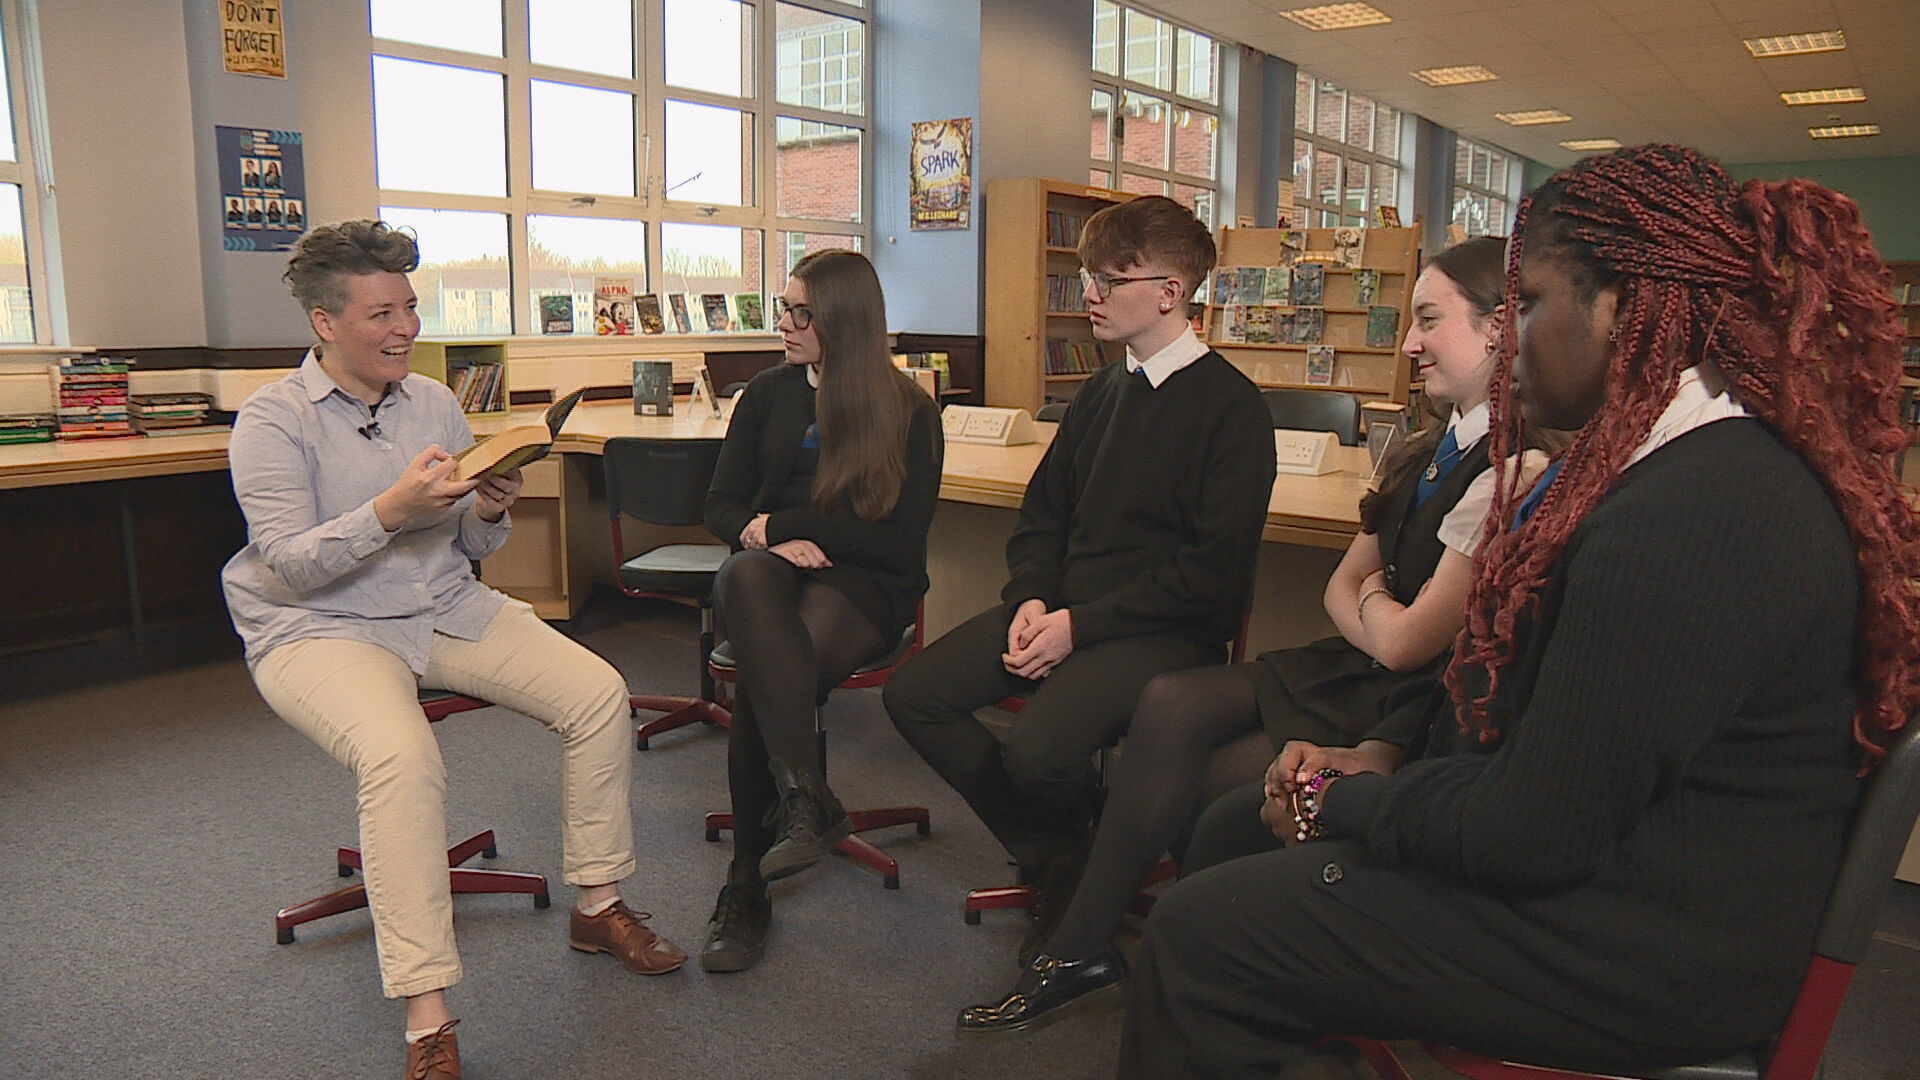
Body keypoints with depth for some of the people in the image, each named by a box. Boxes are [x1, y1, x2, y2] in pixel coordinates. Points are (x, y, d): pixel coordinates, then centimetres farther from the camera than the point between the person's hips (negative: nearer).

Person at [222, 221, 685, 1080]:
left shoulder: (435, 403, 9)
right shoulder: (272, 420, -6)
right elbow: (290, 565, -16)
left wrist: (489, 512, -11)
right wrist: (390, 510, -29)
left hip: (447, 611, 6)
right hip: (319, 629, -5)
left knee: (598, 692, -12)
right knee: (402, 753, -36)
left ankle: (598, 904, 6)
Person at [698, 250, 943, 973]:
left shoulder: (908, 413, 3)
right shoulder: (767, 395, 16)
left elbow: (897, 540, -4)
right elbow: (721, 507, 14)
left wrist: (779, 524, -6)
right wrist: (774, 541, -10)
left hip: (864, 586, -3)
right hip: (772, 569, 3)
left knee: (762, 673, -35)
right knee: (747, 576, -37)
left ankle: (748, 887, -24)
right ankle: (805, 798, -44)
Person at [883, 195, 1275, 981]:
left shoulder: (1229, 406, -8)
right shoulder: (1102, 391, 15)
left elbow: (1214, 571, -14)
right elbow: (1042, 513, 19)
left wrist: (1081, 624, -18)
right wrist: (1032, 600, -2)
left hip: (1165, 629, -7)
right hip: (1062, 609, 8)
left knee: (1038, 751, -30)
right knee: (914, 695, -8)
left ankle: (1095, 877, 7)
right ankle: (1054, 861, 6)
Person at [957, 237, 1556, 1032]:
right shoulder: (1427, 454, 13)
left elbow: (1405, 641, -18)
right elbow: (1342, 588, 12)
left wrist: (1374, 598, 3)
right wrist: (1386, 622, -9)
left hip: (1416, 714, -8)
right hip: (1360, 668, 8)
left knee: (1181, 782, -14)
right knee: (1170, 707, -13)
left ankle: (1080, 951, 9)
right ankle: (1077, 950, -7)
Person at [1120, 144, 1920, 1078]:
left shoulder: (1691, 517, -27)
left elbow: (1535, 834, -25)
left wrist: (1341, 803, -10)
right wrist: (1381, 774, 1)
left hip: (1641, 957, -10)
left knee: (1200, 935, -13)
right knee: (1230, 832, 13)